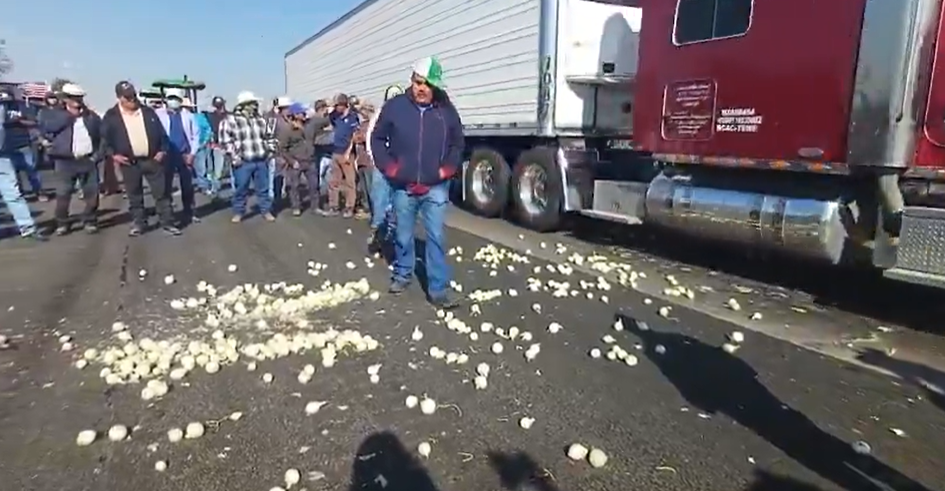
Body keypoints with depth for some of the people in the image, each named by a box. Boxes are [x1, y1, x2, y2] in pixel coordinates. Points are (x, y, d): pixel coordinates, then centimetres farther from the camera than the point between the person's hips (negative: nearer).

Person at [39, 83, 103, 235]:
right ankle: (62, 223, 13)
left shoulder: (91, 116, 13)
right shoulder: (55, 113, 7)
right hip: (65, 161, -1)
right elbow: (46, 127, -9)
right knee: (63, 194, 1)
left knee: (92, 193, 3)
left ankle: (90, 221, 17)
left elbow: (102, 136, 13)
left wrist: (98, 154, 2)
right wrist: (70, 115, -11)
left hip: (88, 160, 2)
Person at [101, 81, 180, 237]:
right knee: (134, 196, 7)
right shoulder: (111, 116, 1)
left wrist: (163, 150, -3)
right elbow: (104, 138, 4)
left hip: (152, 159, 1)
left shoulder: (148, 112, 6)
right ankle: (138, 224, 18)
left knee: (162, 193, 1)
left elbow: (161, 133, 8)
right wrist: (113, 154, -8)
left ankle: (167, 223, 7)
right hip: (129, 162, 0)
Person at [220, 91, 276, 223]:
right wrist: (234, 157, -13)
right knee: (241, 189, 5)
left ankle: (266, 211, 21)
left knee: (263, 188, 10)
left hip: (261, 160, 4)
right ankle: (238, 212, 19)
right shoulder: (231, 120, -5)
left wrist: (270, 151, 11)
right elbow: (225, 139, -9)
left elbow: (269, 136, 22)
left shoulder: (261, 119, 11)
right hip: (243, 162, -4)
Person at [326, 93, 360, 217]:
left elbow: (354, 136, -10)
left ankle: (349, 208, 4)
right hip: (335, 152, 7)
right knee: (333, 181, 8)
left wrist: (348, 153, -15)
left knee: (349, 181, -1)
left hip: (346, 153, -7)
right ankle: (333, 206, 15)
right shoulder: (336, 117, 12)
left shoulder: (353, 117, -6)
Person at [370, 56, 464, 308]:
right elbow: (377, 139, 6)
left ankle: (439, 289, 3)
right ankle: (402, 275, 36)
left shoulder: (447, 110, 0)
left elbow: (457, 144, 12)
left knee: (437, 237, -3)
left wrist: (447, 169, -2)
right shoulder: (394, 107, -5)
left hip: (435, 187, 0)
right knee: (403, 236, 14)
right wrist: (389, 167, -5)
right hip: (403, 187, 0)